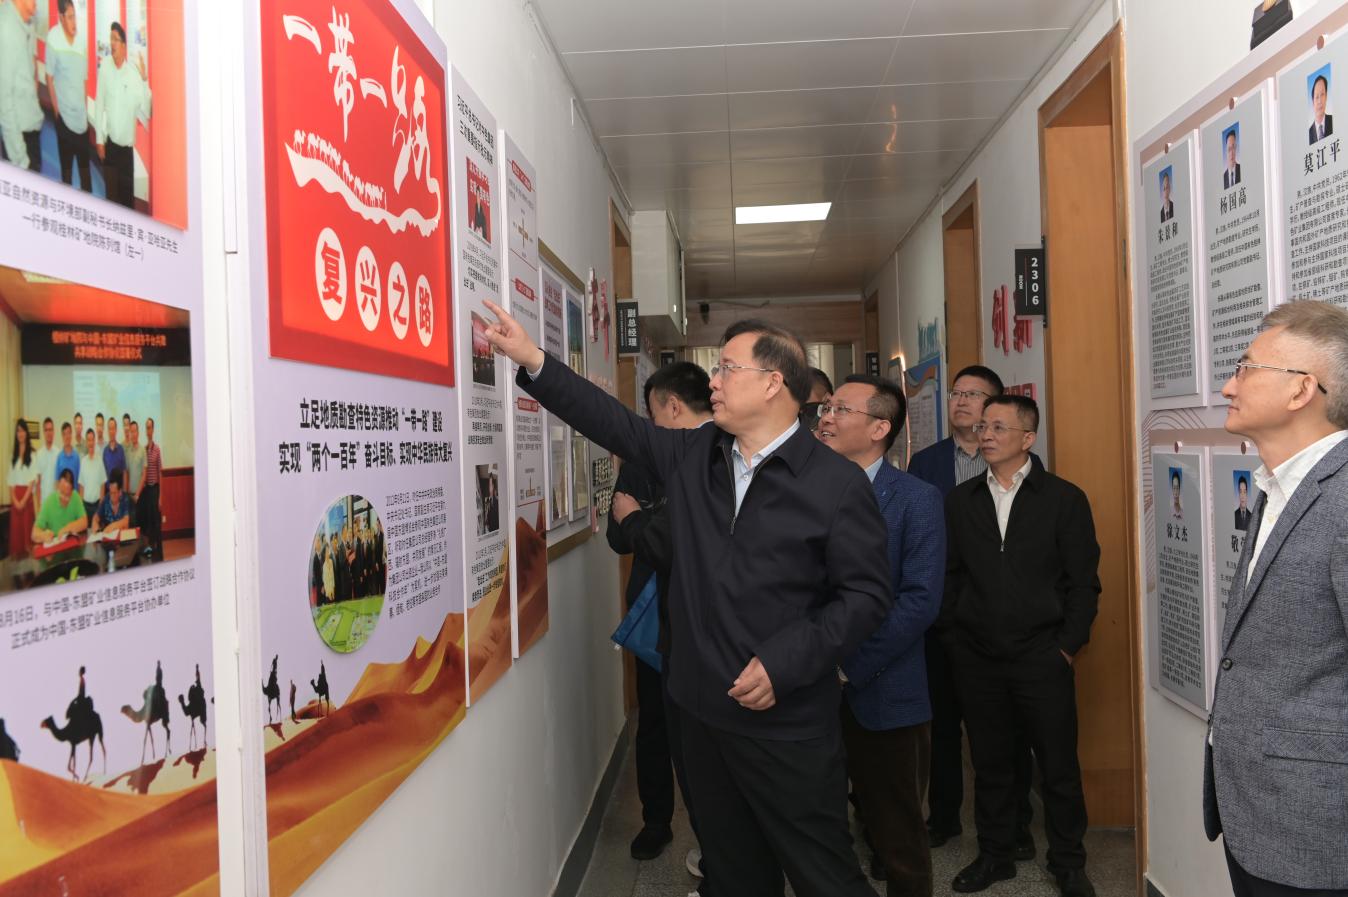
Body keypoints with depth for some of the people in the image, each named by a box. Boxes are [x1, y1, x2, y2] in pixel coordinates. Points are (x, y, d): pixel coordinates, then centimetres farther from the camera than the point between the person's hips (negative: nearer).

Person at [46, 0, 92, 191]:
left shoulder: (82, 40, 1)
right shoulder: (53, 38, -13)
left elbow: (85, 79, 9)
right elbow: (49, 78, -8)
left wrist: (86, 111, 9)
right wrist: (56, 110, -9)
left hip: (82, 116, 4)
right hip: (64, 115, -4)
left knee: (85, 165, 12)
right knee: (66, 166, 6)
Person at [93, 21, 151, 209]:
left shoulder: (134, 72, -10)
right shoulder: (104, 66, -6)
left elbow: (146, 110, -14)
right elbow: (99, 104, 0)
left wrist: (144, 79, -24)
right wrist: (99, 139, -1)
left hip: (127, 144, -1)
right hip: (110, 142, 1)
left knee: (128, 194, 7)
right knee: (111, 192, 9)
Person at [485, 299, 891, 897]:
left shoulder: (838, 484, -12)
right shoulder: (691, 455, 4)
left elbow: (866, 594, -12)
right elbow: (615, 422, 8)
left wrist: (784, 662, -19)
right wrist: (532, 360, 2)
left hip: (788, 726, -5)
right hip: (703, 710, 6)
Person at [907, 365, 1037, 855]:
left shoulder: (1024, 463, 1)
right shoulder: (924, 462, 6)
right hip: (942, 612, 2)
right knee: (943, 717, 12)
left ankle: (1015, 821, 24)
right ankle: (944, 813, 28)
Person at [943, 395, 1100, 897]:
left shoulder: (1064, 499, -2)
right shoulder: (960, 501, 6)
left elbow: (1084, 582, -2)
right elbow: (949, 578, 9)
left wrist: (1068, 645, -6)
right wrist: (953, 639, 3)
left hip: (1042, 659, -2)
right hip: (976, 661, 3)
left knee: (1059, 767, 6)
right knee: (989, 765, 13)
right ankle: (994, 855, 30)